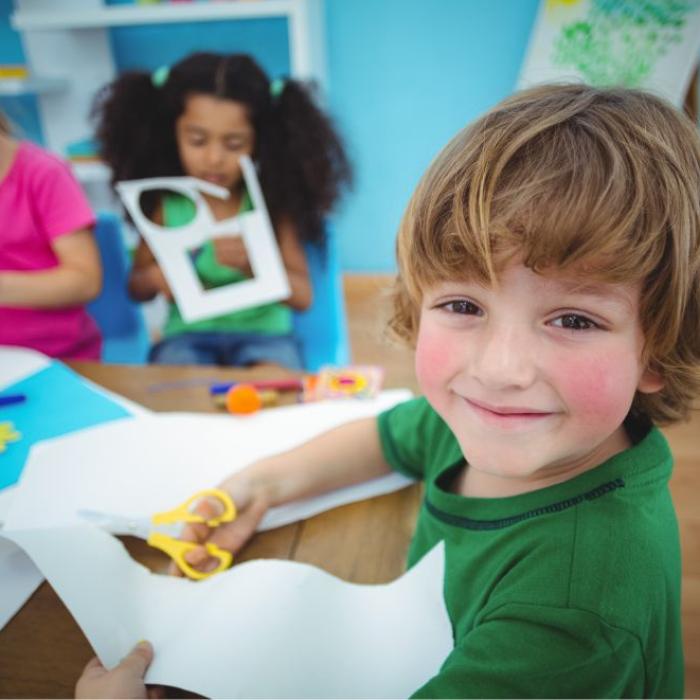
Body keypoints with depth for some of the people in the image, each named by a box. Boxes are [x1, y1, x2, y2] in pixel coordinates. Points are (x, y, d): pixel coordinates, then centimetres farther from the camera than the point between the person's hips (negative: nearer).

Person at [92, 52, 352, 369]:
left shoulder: (271, 202, -6)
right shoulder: (166, 206, -2)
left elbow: (303, 296, -9)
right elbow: (137, 287, 11)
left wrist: (253, 264, -26)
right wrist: (156, 277, -13)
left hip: (264, 333, -1)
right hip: (189, 333, 2)